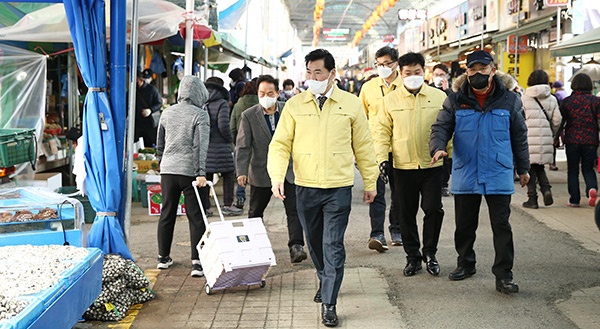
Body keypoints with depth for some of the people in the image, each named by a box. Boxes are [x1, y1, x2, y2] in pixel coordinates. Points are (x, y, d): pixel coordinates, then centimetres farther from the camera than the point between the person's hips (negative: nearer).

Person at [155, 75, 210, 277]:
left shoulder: (167, 112, 10)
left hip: (168, 170, 5)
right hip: (189, 171, -5)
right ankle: (197, 262, -5)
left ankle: (163, 257, 24)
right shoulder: (200, 114, -6)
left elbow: (160, 143, 17)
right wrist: (201, 173, -18)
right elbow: (201, 145, -15)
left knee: (167, 214, 15)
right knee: (196, 217, -1)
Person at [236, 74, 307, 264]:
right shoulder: (249, 116, -6)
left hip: (288, 170, 0)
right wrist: (241, 172, -19)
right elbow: (242, 146, -9)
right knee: (255, 212, 14)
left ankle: (296, 246, -11)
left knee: (294, 209, -10)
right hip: (261, 172, 0)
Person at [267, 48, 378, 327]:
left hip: (339, 188, -2)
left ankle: (329, 304, 2)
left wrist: (370, 182, 8)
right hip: (305, 188, 2)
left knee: (333, 246, -5)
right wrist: (277, 176, -14)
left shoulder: (351, 104, 2)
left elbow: (363, 146, 7)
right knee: (314, 243, 16)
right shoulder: (294, 105, 2)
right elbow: (280, 144, 1)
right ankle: (325, 281, 40)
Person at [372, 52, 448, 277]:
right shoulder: (390, 99, 4)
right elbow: (382, 131, 5)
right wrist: (382, 157, -4)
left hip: (432, 165, -1)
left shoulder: (439, 97, 3)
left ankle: (430, 253, 19)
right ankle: (413, 256, 22)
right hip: (403, 166, 1)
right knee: (407, 214, 8)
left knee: (434, 210, -1)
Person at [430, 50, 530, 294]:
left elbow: (519, 136, 9)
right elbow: (441, 127, -1)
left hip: (499, 176, -1)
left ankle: (503, 275, 7)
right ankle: (465, 264, 32)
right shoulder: (456, 101, 2)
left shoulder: (509, 100, 2)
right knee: (464, 225, 13)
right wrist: (438, 147, -23)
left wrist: (523, 168, 11)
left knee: (501, 226, 0)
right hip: (465, 176, 2)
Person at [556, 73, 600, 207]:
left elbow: (561, 122, 1)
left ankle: (574, 199, 6)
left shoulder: (566, 101, -1)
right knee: (588, 168, 13)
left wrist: (556, 137, 13)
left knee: (572, 170, 9)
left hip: (572, 140, 0)